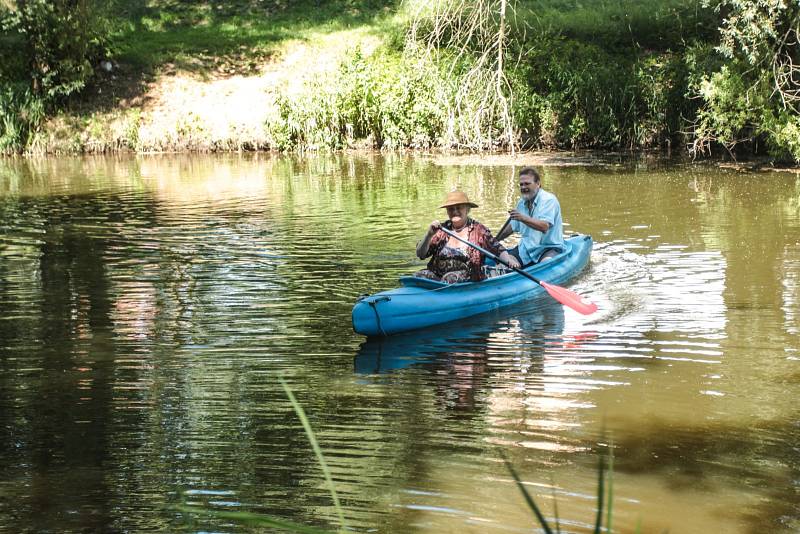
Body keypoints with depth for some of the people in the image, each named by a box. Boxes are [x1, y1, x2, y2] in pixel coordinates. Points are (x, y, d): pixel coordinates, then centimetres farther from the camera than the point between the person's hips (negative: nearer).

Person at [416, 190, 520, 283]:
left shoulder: (478, 230, 5)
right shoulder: (442, 229, 11)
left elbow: (499, 250, 0)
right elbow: (420, 254, 7)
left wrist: (509, 260, -21)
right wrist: (429, 234, -9)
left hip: (467, 279, -3)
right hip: (437, 274, 3)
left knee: (450, 278, -36)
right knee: (419, 276, -27)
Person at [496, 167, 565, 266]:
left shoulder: (549, 200, -12)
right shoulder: (522, 203, 12)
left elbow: (544, 227, -28)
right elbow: (512, 226, 28)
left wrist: (523, 218, -40)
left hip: (549, 247, -7)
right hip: (526, 248, 7)